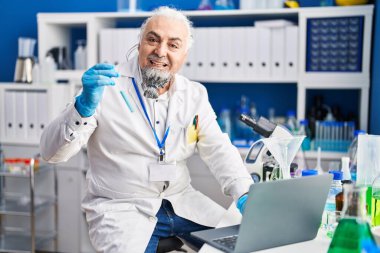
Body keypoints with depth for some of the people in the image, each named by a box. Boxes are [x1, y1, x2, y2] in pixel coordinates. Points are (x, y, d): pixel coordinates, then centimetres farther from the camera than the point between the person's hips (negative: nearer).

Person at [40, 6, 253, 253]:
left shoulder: (195, 95, 5)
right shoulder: (104, 87, -10)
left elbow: (219, 149, 4)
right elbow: (52, 152, -13)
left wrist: (245, 194, -13)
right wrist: (85, 106, -31)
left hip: (182, 202, 5)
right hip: (120, 207, -4)